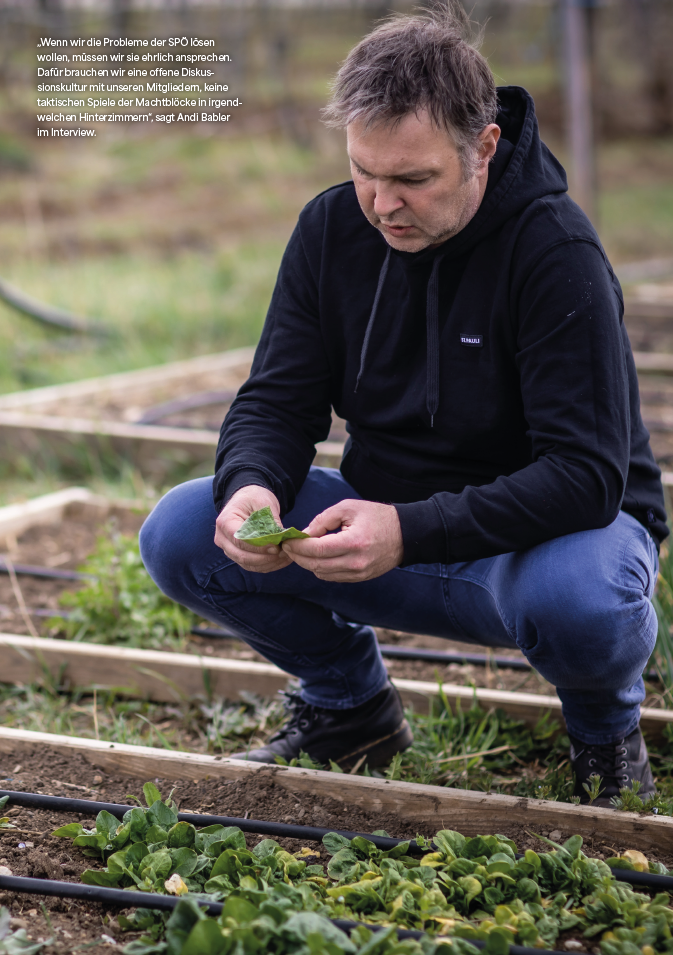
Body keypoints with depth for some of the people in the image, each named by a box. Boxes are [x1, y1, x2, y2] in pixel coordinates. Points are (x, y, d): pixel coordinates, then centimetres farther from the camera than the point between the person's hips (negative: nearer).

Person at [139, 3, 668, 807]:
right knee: (178, 535, -14)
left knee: (579, 599, -41)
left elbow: (587, 475, -28)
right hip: (392, 529, 5)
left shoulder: (555, 251, -23)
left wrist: (412, 531, -40)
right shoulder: (332, 228, -6)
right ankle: (348, 703, 11)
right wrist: (253, 486, -28)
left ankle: (607, 730, -2)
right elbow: (276, 403, -3)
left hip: (548, 530, -5)